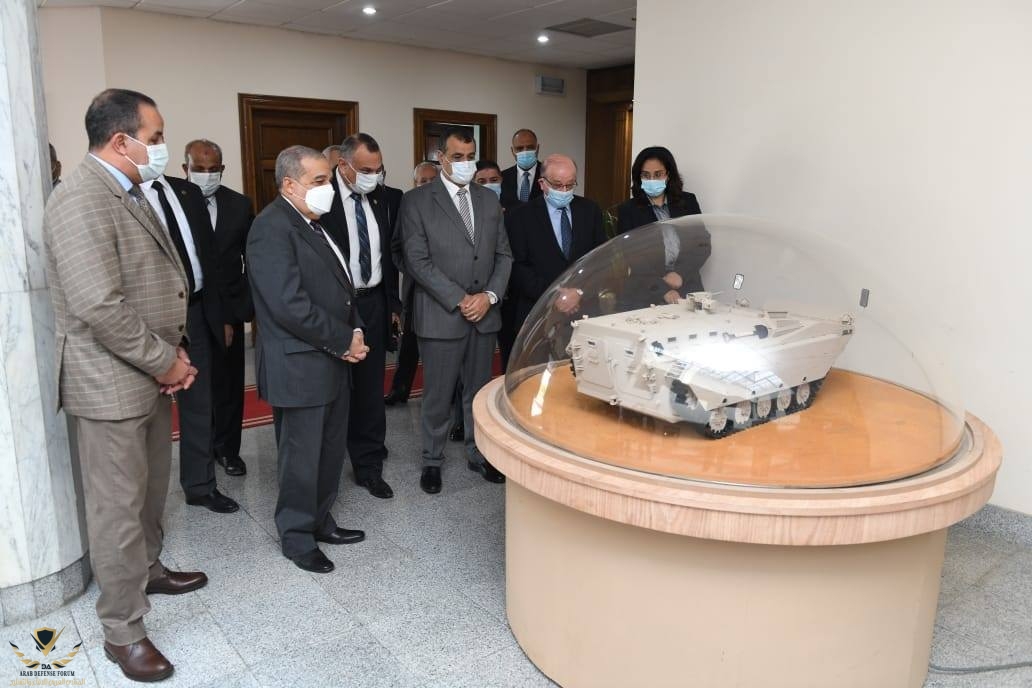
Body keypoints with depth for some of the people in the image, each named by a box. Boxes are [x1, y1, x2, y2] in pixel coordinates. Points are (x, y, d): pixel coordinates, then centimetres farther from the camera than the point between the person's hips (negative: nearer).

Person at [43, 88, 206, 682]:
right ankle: (123, 631, 17)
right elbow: (100, 307, -26)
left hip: (151, 375, 9)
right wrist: (166, 363, -16)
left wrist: (174, 353, 3)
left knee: (152, 488, 23)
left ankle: (147, 568, 44)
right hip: (112, 384, -9)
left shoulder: (130, 194, 11)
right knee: (119, 508, 2)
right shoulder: (81, 200, -20)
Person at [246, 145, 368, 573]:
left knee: (331, 450, 17)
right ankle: (297, 538, 22)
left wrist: (355, 332, 2)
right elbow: (290, 304, -24)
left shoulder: (314, 224, 14)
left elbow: (340, 286, 19)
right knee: (302, 458, 5)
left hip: (334, 361, 9)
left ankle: (321, 522, 34)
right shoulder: (273, 227, -16)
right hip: (300, 366, -9)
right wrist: (345, 340, -15)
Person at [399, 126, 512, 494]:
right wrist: (459, 300, -15)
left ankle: (478, 454, 30)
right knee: (438, 394, 6)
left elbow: (503, 254, 10)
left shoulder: (489, 199, 11)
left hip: (485, 313, 4)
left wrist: (489, 295, -6)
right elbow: (417, 261, -11)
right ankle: (432, 460, 24)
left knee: (479, 390, 13)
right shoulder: (417, 201, -4)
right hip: (441, 314, -4)